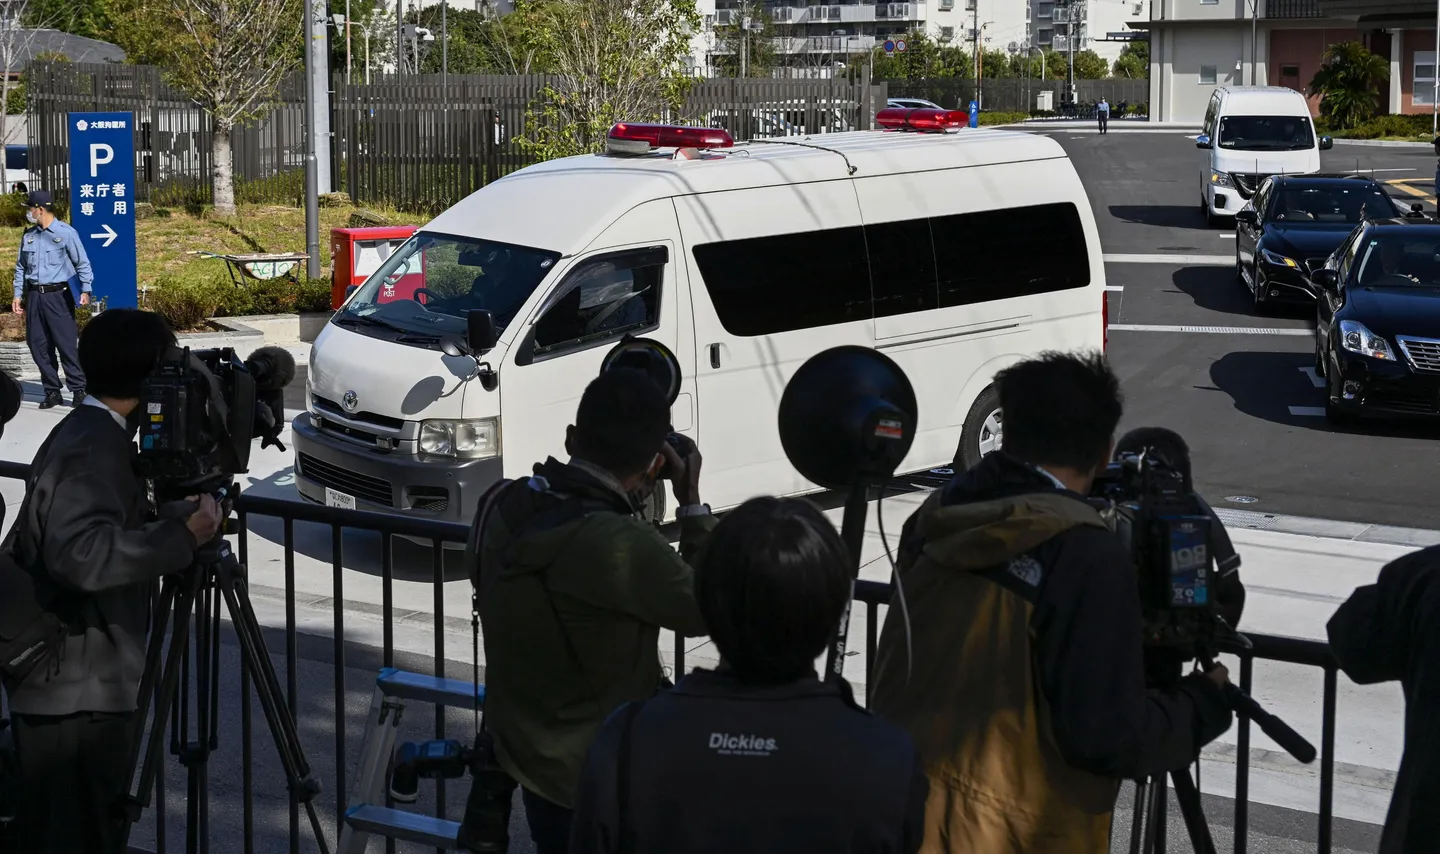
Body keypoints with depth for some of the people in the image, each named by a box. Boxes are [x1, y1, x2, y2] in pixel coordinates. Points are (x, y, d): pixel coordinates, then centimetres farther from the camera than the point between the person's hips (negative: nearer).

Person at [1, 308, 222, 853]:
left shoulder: (93, 434, 11)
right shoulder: (93, 447, -21)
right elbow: (81, 554, -36)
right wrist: (183, 537, -30)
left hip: (89, 679, 10)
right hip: (75, 689, -10)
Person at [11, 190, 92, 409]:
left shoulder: (66, 233, -5)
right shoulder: (28, 236, 12)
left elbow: (82, 263, -4)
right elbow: (21, 267, 19)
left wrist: (85, 290, -13)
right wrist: (18, 294, 13)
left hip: (58, 296, -6)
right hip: (34, 296, 6)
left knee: (66, 344, -6)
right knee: (38, 345, 6)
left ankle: (78, 389, 1)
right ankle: (51, 391, 14)